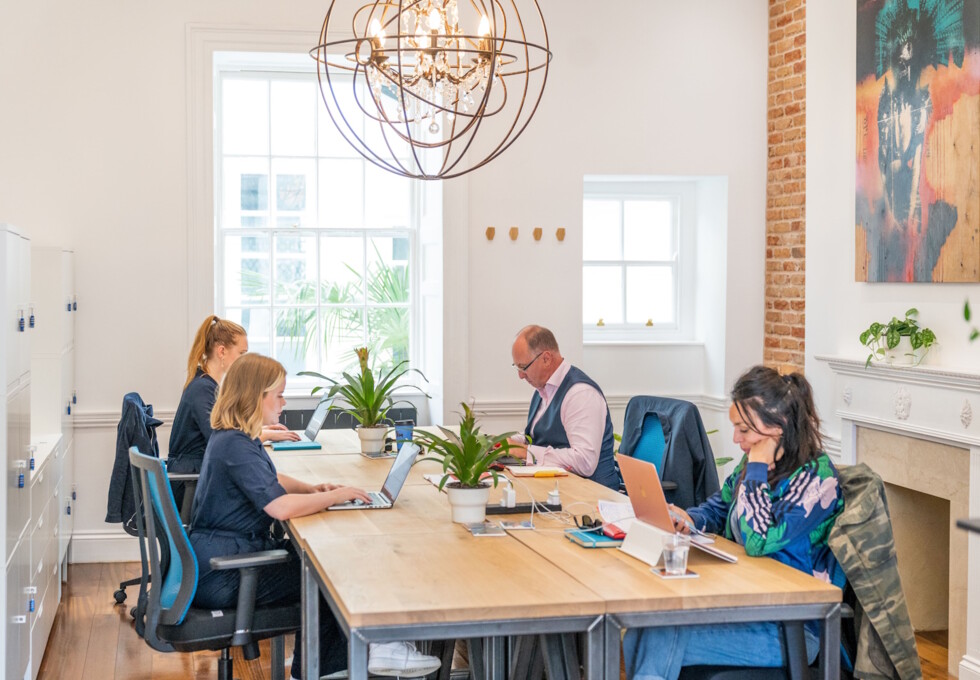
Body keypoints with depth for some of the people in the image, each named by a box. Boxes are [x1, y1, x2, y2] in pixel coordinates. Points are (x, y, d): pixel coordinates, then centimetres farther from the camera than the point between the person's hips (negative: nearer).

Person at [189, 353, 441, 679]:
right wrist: (335, 496, -17)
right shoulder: (236, 446, -23)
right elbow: (281, 507, -33)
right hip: (222, 576, -10)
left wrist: (311, 489, 7)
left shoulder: (230, 436, 11)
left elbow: (270, 481, 26)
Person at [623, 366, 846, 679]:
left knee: (661, 640, -21)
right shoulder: (756, 463, 6)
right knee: (638, 635, -14)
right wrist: (691, 520, 0)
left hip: (793, 628, -7)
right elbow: (719, 507, 23)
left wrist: (757, 469, -18)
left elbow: (759, 541, -27)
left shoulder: (816, 477, -17)